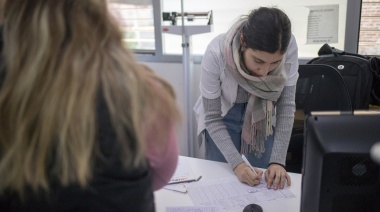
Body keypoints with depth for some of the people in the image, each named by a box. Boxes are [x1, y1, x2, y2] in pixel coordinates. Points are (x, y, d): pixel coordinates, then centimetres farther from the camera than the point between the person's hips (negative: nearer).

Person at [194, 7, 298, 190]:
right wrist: (236, 163, -31)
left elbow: (286, 106, -17)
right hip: (223, 120, -1)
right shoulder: (216, 54, -33)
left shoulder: (289, 47, -27)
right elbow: (212, 118, -22)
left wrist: (277, 160, -23)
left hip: (262, 120, 2)